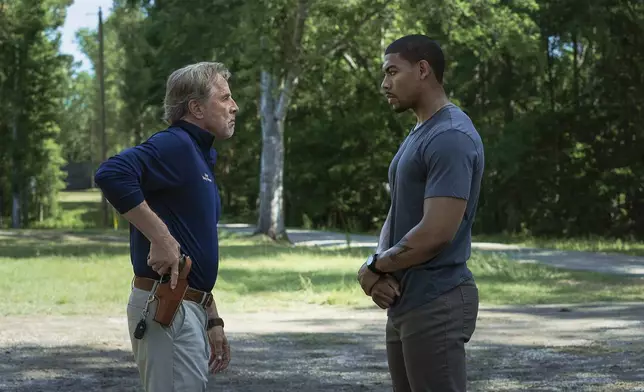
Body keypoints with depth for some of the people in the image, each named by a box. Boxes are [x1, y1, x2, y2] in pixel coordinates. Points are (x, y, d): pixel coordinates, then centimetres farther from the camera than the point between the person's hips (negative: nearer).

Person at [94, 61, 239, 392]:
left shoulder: (200, 156, 19)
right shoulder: (175, 145, -11)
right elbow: (112, 174, -30)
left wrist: (212, 320, 23)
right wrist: (161, 237, -26)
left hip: (189, 307, 10)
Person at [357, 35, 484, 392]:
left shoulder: (450, 138, -17)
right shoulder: (416, 135, 16)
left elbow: (435, 233, -23)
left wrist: (374, 267, -8)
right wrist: (381, 270, -3)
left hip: (435, 305, -10)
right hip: (404, 302, 10)